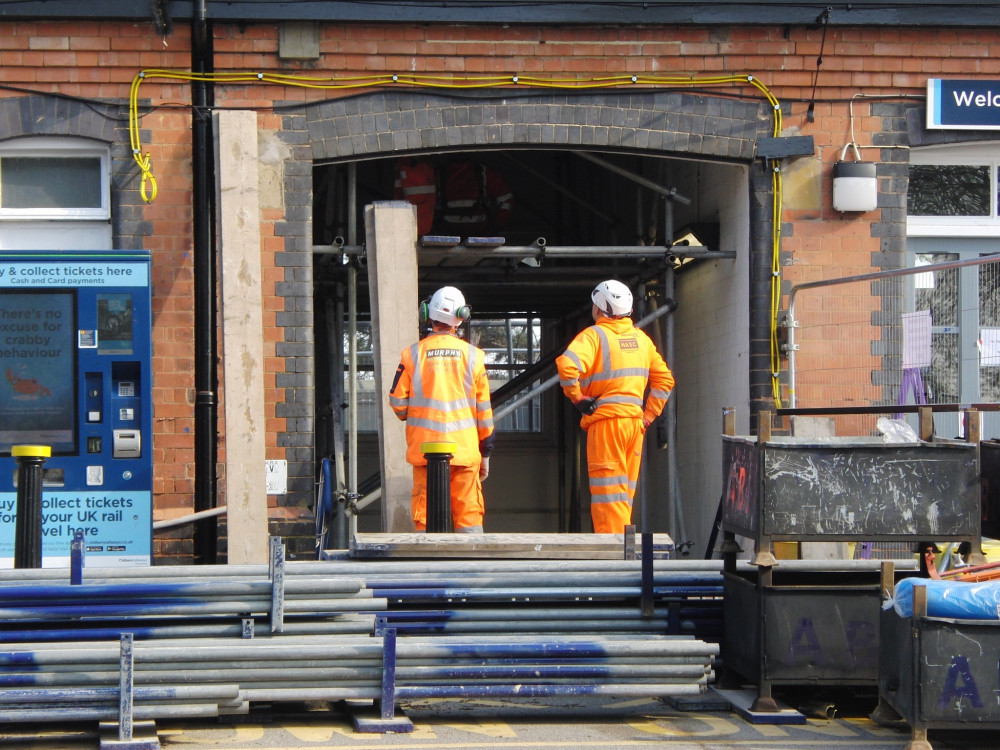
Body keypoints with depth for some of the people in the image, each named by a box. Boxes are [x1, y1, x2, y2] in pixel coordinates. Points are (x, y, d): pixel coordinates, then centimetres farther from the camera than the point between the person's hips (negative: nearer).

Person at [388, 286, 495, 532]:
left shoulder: (413, 354, -1)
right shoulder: (472, 355, 2)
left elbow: (397, 401, 2)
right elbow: (483, 408, 4)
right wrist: (486, 452, 13)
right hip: (465, 448, 0)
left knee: (425, 513, 3)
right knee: (468, 513, 3)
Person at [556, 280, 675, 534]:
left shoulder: (594, 335, -5)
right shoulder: (640, 338, 14)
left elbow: (567, 365, -23)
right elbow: (664, 379, 17)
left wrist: (577, 397, -11)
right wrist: (648, 416, 16)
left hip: (605, 420, -6)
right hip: (634, 421, 6)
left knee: (607, 493, -4)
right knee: (624, 493, 13)